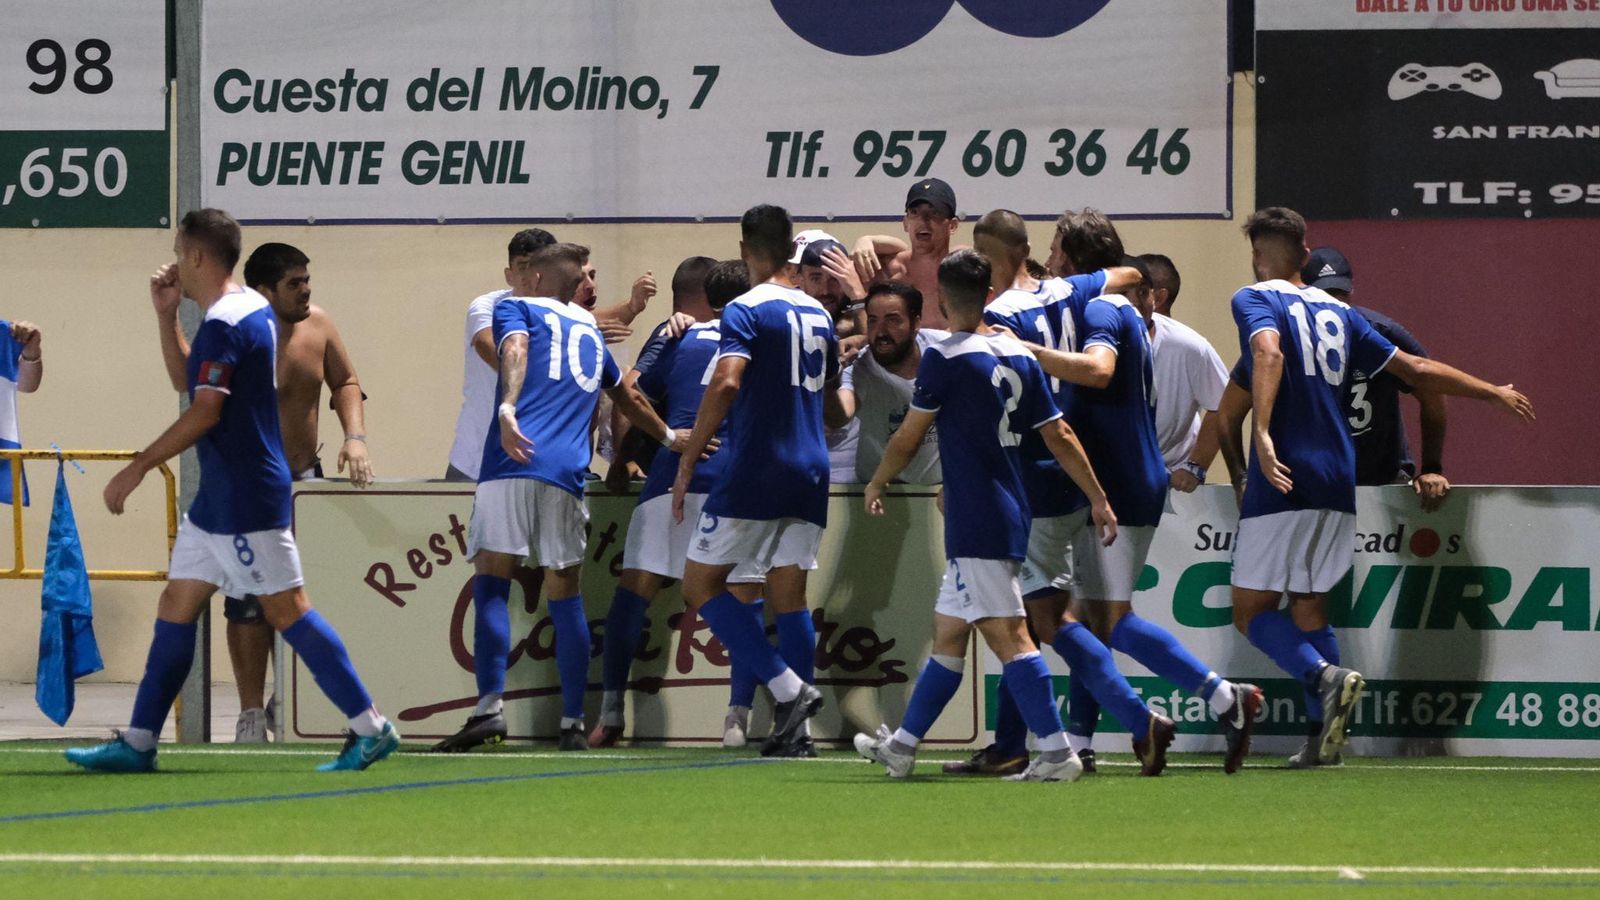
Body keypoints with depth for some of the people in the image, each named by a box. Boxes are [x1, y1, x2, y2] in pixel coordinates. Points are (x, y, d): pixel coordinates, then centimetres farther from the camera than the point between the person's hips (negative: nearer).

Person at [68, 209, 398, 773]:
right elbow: (189, 381, 27)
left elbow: (205, 411, -22)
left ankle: (370, 728, -4)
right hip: (218, 496, 10)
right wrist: (167, 314, 19)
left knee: (285, 609, -7)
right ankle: (138, 743, 11)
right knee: (176, 605, 9)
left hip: (246, 498, -10)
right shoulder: (254, 309, 14)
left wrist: (138, 468, -18)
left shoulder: (225, 324, -17)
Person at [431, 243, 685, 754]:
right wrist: (668, 436, 59)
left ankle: (490, 708, -20)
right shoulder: (591, 332, 28)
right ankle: (573, 724, 8)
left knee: (491, 585, -6)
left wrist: (508, 409, -26)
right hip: (567, 472, 4)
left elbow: (515, 351, -9)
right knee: (565, 596, 9)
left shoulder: (516, 309, 15)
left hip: (512, 462, -4)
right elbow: (629, 400, 42)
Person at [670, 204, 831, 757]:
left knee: (701, 584, 2)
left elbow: (727, 382, -23)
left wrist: (688, 461, -19)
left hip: (753, 474, -7)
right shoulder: (818, 315, 13)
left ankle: (788, 689, -11)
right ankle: (795, 730, 2)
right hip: (809, 475, 7)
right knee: (789, 597, 8)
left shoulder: (746, 312, -9)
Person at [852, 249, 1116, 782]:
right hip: (1011, 514, 8)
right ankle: (902, 747, 26)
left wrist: (876, 485, 14)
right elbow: (1060, 436, 9)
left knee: (1007, 634, -12)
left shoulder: (944, 358, -10)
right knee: (947, 633, 16)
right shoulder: (1019, 357, 9)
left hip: (977, 526, -8)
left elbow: (908, 439, -3)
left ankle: (1056, 753, -19)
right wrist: (1098, 500, 13)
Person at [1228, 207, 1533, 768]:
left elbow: (1268, 353, -23)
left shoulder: (1255, 300, 0)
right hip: (1338, 483, 6)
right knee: (1309, 607, 14)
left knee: (1252, 611, -1)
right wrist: (1493, 392, 30)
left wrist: (1262, 435, -35)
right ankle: (1329, 736, 3)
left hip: (1284, 481, -6)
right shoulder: (1337, 312, 17)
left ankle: (1326, 677, -26)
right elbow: (1415, 370, 18)